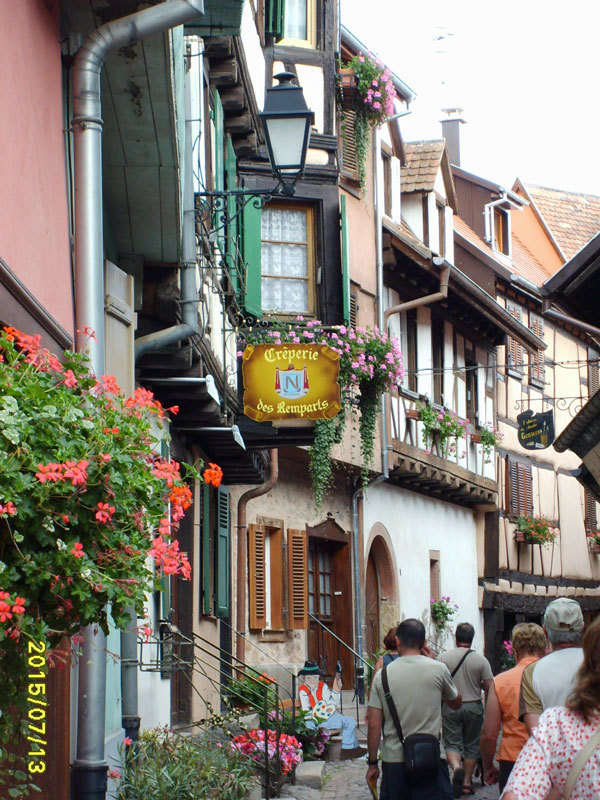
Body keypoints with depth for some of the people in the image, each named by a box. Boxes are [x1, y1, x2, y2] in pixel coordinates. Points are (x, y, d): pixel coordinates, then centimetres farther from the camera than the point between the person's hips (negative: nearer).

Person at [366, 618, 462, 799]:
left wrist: (373, 764, 9)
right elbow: (456, 703, 15)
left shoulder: (382, 674, 0)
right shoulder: (438, 669, -4)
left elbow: (374, 725, -1)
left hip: (393, 759, 2)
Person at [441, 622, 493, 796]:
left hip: (451, 707, -1)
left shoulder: (445, 658, -8)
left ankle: (456, 767, -25)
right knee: (471, 745, 13)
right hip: (473, 706, 1)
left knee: (452, 743, 5)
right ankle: (467, 782, 15)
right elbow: (489, 687, -7)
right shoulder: (481, 661, -8)